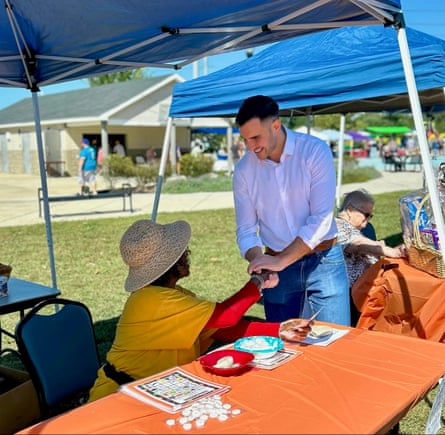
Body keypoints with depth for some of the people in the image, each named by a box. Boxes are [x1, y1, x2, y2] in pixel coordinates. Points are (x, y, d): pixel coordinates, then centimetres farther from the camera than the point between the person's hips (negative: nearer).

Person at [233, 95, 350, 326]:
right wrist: (258, 261, -18)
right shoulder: (244, 169, -3)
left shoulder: (315, 151, -12)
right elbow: (246, 230, 2)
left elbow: (321, 219, -18)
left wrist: (280, 261, -23)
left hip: (323, 260, -2)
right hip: (276, 264, 3)